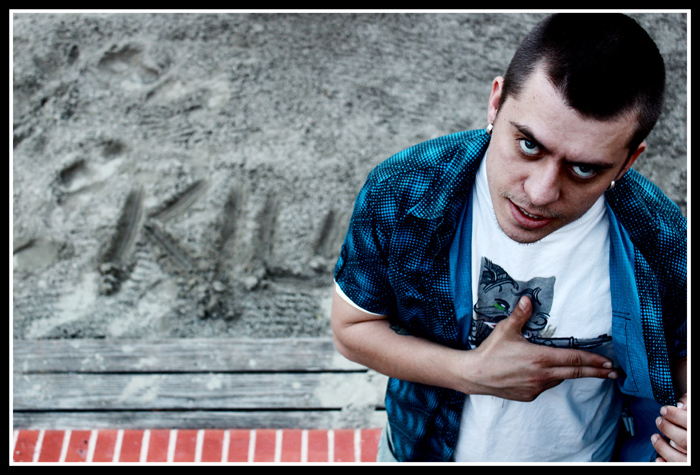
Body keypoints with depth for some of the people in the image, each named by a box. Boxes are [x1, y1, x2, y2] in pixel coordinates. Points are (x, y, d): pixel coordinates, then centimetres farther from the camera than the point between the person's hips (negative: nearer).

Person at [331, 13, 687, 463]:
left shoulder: (664, 242, -25)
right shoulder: (398, 193, -26)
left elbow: (679, 353, -7)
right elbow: (352, 328, -14)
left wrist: (687, 426, -29)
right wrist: (473, 372, -27)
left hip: (585, 454, 0)